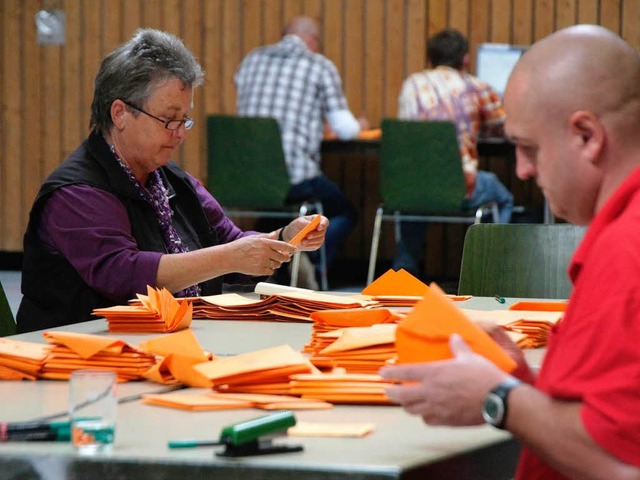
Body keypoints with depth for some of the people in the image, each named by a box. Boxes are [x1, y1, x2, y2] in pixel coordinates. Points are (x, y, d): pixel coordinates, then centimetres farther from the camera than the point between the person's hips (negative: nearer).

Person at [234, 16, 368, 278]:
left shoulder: (252, 59, 15)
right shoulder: (320, 66, 2)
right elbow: (344, 129, -1)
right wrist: (359, 125, 24)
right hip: (296, 176, -5)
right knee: (345, 214, 19)